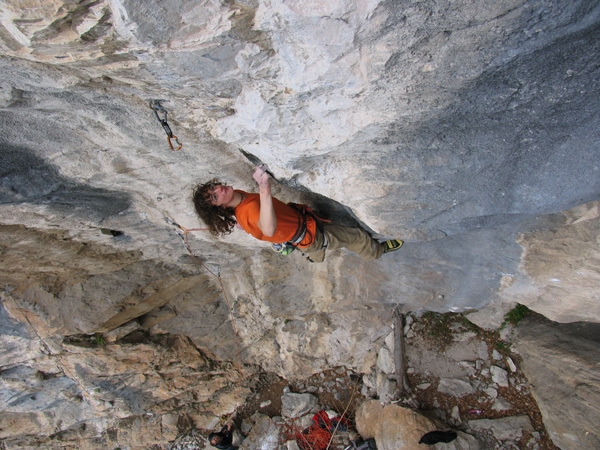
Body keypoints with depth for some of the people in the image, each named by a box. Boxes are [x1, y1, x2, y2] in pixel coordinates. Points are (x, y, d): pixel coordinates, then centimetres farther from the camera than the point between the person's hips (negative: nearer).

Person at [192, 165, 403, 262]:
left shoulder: (238, 196, -10)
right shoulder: (249, 211, -38)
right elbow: (269, 229, -60)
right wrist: (264, 189, -69)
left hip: (300, 219, 9)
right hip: (309, 235, -8)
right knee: (356, 236, 10)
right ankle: (377, 251, 42)